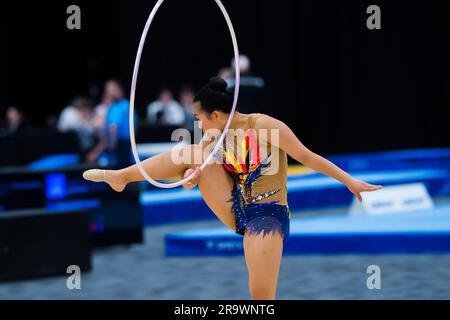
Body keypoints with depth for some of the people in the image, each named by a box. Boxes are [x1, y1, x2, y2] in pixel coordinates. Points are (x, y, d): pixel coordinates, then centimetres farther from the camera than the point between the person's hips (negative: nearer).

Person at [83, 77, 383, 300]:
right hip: (235, 210, 5)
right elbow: (193, 171, 6)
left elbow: (307, 157, -12)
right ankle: (120, 177, -1)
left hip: (268, 214, -5)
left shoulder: (262, 125, -13)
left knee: (262, 296, -18)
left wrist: (351, 181, -14)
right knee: (193, 153, -8)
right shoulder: (214, 137, 7)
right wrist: (191, 176, -19)